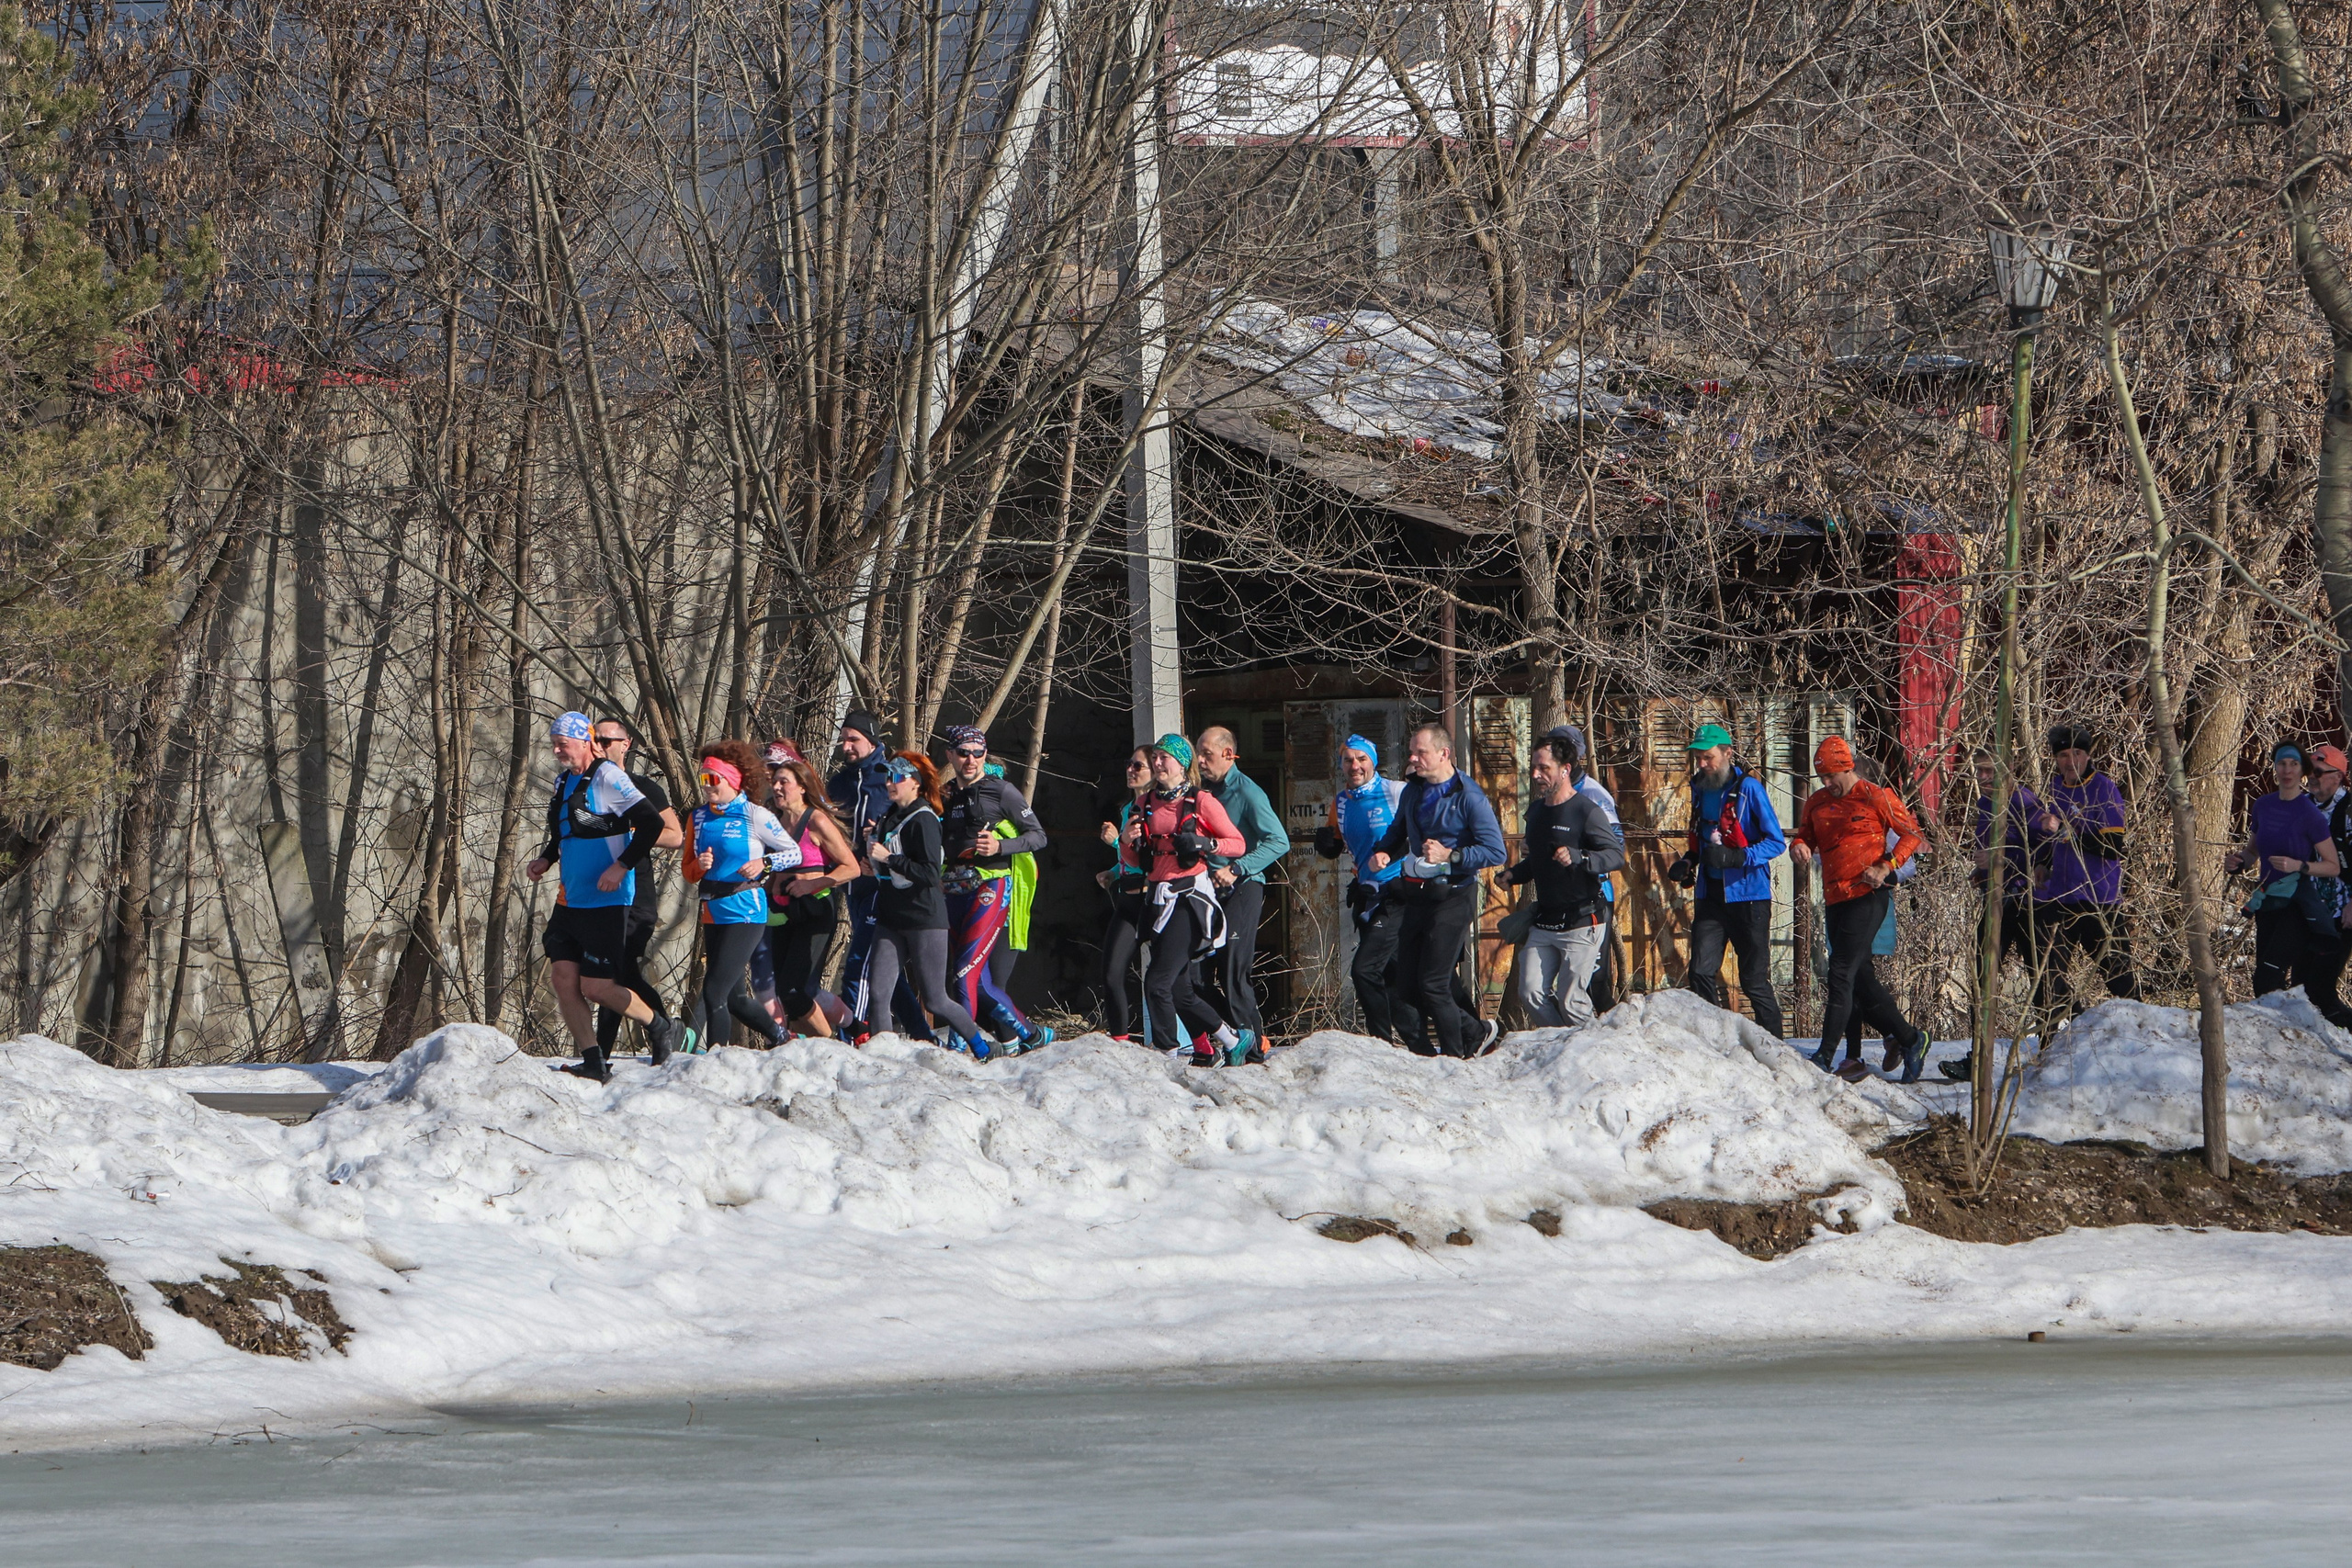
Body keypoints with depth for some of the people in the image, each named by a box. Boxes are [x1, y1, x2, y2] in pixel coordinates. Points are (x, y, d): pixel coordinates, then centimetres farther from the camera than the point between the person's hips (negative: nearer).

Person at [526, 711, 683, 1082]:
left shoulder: (607, 778, -13)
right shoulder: (564, 781, 13)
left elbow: (652, 823, -16)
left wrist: (622, 866, -21)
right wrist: (547, 858, 12)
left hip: (606, 901, -8)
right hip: (570, 900, 8)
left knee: (596, 987, -7)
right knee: (563, 977, -3)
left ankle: (660, 1028, 17)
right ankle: (594, 1065, 3)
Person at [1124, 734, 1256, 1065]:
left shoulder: (1201, 802, -3)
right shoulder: (1146, 805, 14)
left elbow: (1238, 844, 0)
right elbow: (1136, 860, 21)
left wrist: (1206, 844, -17)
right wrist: (1126, 840, 0)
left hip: (1190, 897, -7)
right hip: (1158, 899, 7)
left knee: (1158, 982, -17)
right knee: (1178, 990, 8)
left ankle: (1168, 1053, -12)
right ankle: (1234, 1040, 22)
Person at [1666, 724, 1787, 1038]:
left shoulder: (1748, 788, -10)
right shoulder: (1701, 789, 12)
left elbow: (1775, 842, -12)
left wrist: (1736, 857, -24)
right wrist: (1687, 863, 9)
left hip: (1747, 896, -6)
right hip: (1710, 897, 6)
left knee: (1755, 981, -2)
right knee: (1700, 974, -3)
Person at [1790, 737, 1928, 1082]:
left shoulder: (1875, 798, -3)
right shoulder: (1818, 802, 15)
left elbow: (1911, 833, 0)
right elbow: (1806, 834, 20)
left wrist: (1886, 866, -13)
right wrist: (1801, 846, -5)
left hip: (1867, 895, -8)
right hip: (1835, 897, 8)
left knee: (1842, 972, -14)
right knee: (1861, 978, 9)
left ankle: (1825, 1056, -16)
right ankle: (1909, 1040, 21)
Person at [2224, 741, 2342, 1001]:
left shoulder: (2310, 814, -11)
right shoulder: (2263, 806, 6)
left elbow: (2334, 867, -8)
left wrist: (2298, 866, -23)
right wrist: (2237, 864, -1)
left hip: (2298, 904, -6)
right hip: (2267, 902, 6)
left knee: (2267, 980, -18)